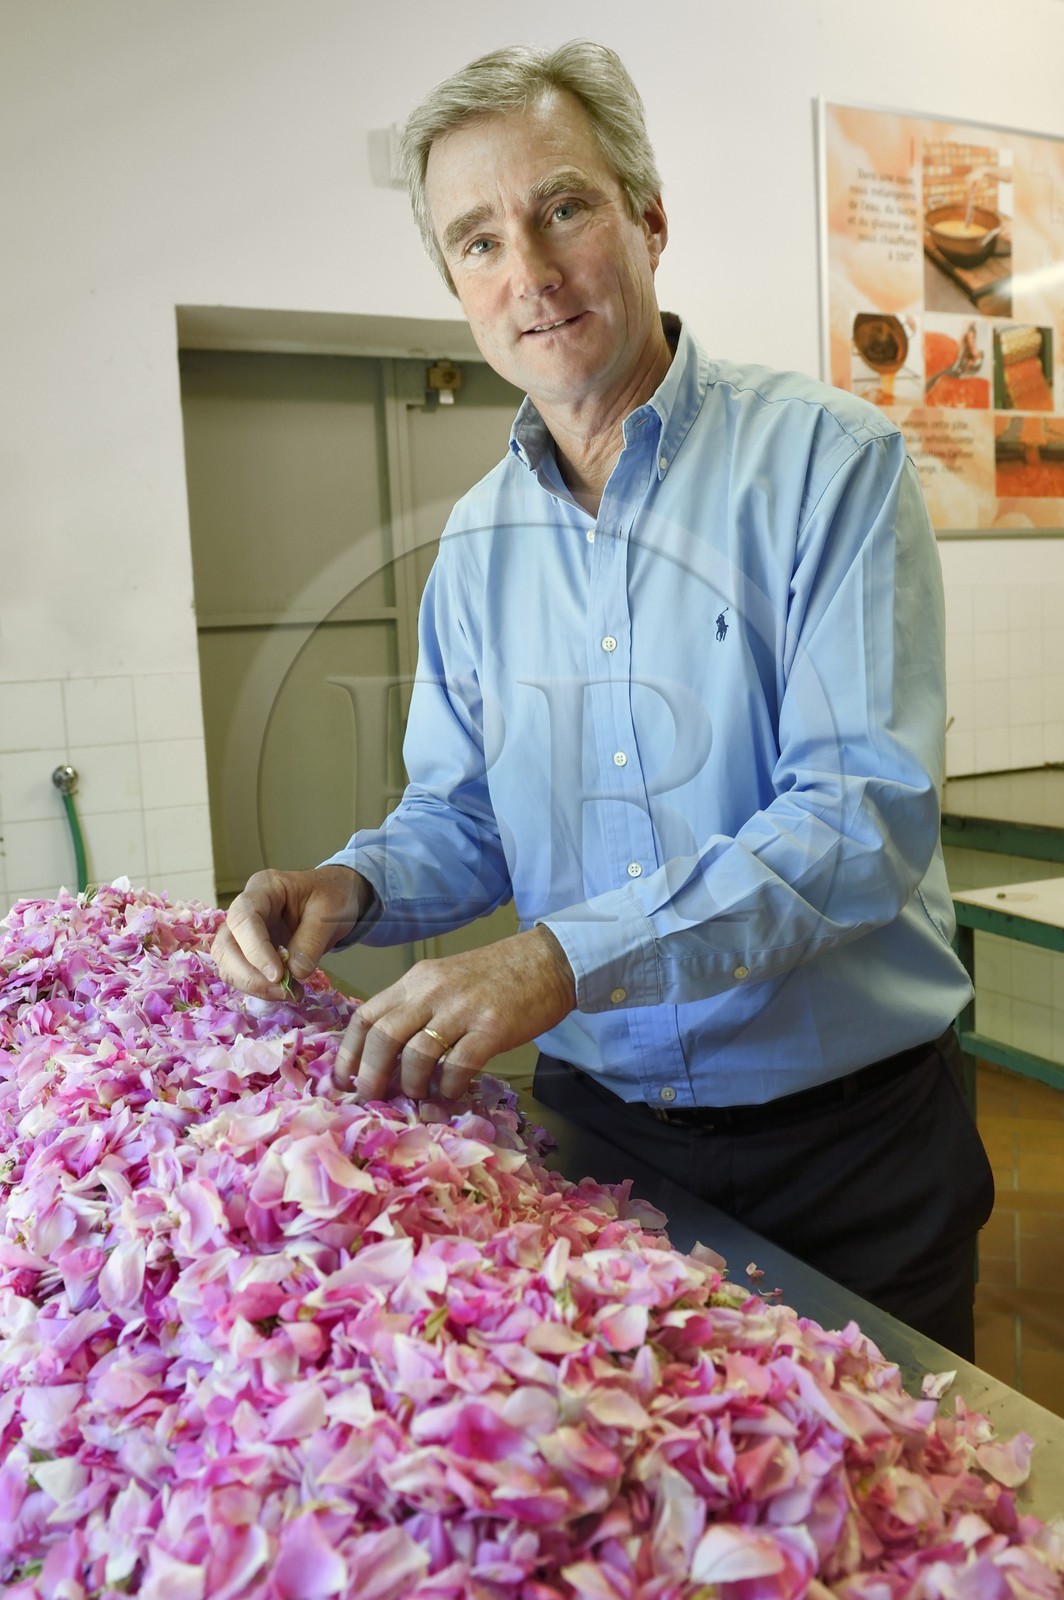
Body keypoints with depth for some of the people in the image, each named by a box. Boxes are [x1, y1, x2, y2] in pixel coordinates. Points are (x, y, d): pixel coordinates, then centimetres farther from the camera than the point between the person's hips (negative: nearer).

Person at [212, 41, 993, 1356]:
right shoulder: (478, 544, 4)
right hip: (598, 1118, 4)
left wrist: (565, 957, -32)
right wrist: (351, 887, -11)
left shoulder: (828, 460, -12)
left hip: (848, 1139, -3)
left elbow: (866, 809, -22)